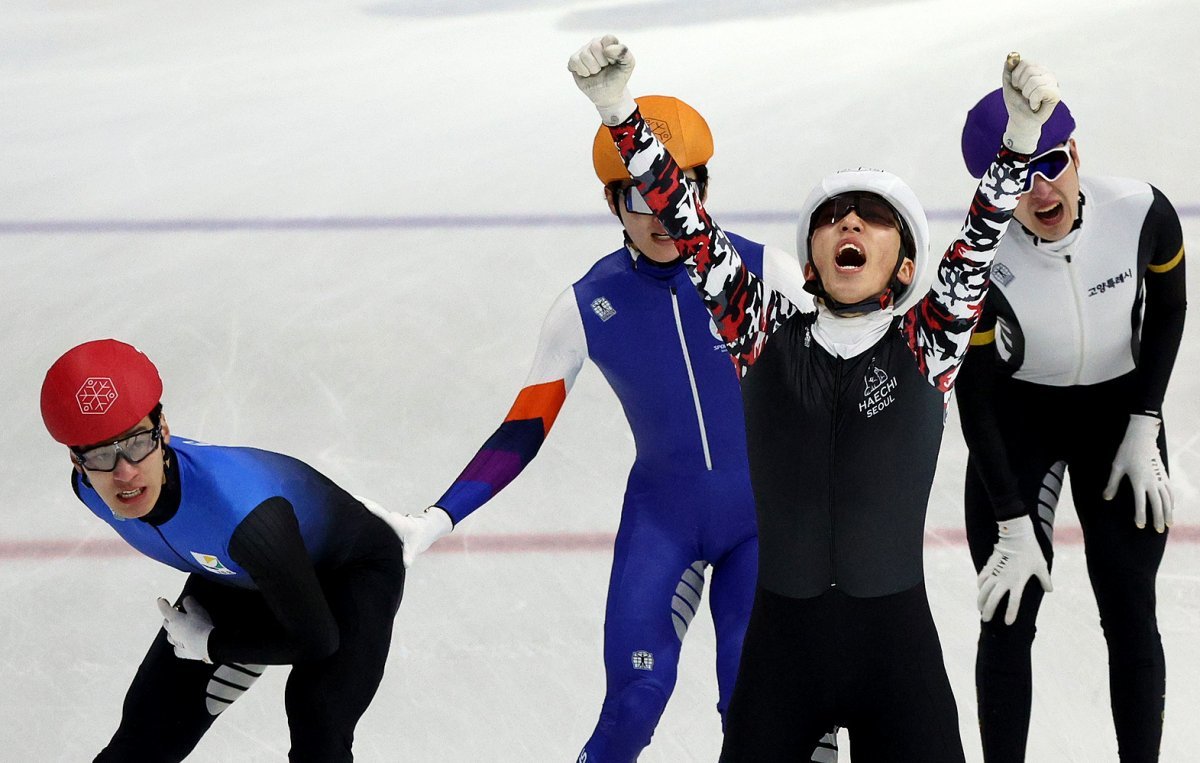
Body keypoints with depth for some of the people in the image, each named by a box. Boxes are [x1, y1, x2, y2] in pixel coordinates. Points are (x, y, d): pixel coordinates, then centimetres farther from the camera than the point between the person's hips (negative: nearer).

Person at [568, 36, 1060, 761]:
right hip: (782, 644, 1)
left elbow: (981, 239, -14)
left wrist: (1021, 134, -30)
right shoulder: (769, 339, 2)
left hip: (897, 644, -1)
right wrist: (619, 110, -13)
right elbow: (688, 225, -4)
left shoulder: (926, 346, -1)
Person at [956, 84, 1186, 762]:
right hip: (1018, 422, -1)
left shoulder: (1142, 213, -25)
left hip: (1119, 409, 1)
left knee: (1130, 613, 5)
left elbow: (1168, 310, -3)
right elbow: (974, 401, -17)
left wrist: (1144, 429, -6)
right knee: (1008, 618, -1)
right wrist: (1014, 527, -17)